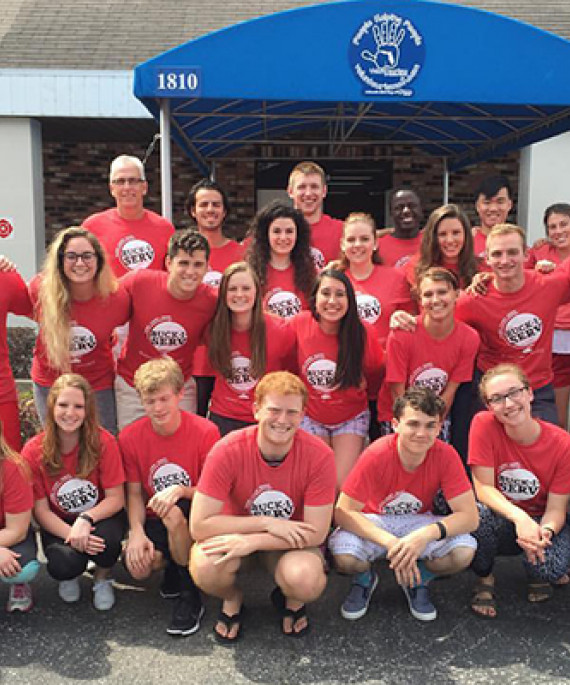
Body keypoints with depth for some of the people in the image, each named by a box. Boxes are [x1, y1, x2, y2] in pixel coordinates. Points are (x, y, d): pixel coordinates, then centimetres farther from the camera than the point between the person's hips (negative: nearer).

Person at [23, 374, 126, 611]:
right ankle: (71, 575, 12)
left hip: (99, 517, 0)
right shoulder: (33, 451, -13)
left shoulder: (103, 442, -16)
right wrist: (71, 534, -27)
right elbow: (40, 510, -10)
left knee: (106, 539, -34)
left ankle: (102, 578, 4)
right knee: (63, 565, -30)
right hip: (58, 525, 1)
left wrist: (86, 520, -32)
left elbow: (116, 498, -13)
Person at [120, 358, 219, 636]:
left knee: (174, 511, -37)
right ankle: (174, 566, 12)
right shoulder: (129, 437, -5)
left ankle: (190, 598, -15)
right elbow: (134, 493, 0)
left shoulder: (205, 432, -15)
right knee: (137, 566, -27)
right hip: (155, 519, 3)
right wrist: (137, 532, -18)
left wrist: (181, 490, -30)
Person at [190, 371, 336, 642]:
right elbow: (199, 526, -22)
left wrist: (251, 542, -28)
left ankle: (291, 602, 9)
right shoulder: (228, 451, -24)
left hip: (291, 540, 0)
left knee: (307, 581, -32)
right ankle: (232, 600, 7)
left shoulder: (319, 456, -22)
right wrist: (267, 522, -27)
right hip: (235, 535, 0)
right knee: (205, 568, -31)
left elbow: (316, 533, -18)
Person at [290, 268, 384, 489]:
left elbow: (376, 372, 4)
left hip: (351, 418, 0)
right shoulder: (300, 324, -15)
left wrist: (360, 386, -7)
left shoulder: (361, 332, -15)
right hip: (311, 416, 0)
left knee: (343, 484, -8)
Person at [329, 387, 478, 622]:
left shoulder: (445, 455, -21)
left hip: (418, 521, 2)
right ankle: (365, 579, 7)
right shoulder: (376, 456, -27)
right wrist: (390, 542, -39)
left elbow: (469, 516, -22)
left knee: (463, 552, -27)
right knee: (344, 557, -33)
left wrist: (428, 534, -41)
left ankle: (418, 580, 7)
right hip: (374, 522, -2)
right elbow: (343, 512, -26)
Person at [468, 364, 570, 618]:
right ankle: (484, 578, -2)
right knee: (480, 515, -35)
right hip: (500, 518, 0)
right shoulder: (484, 425, -19)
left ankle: (539, 574, 11)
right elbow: (483, 488, -19)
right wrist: (519, 517, -36)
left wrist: (545, 531, -36)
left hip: (540, 521, 0)